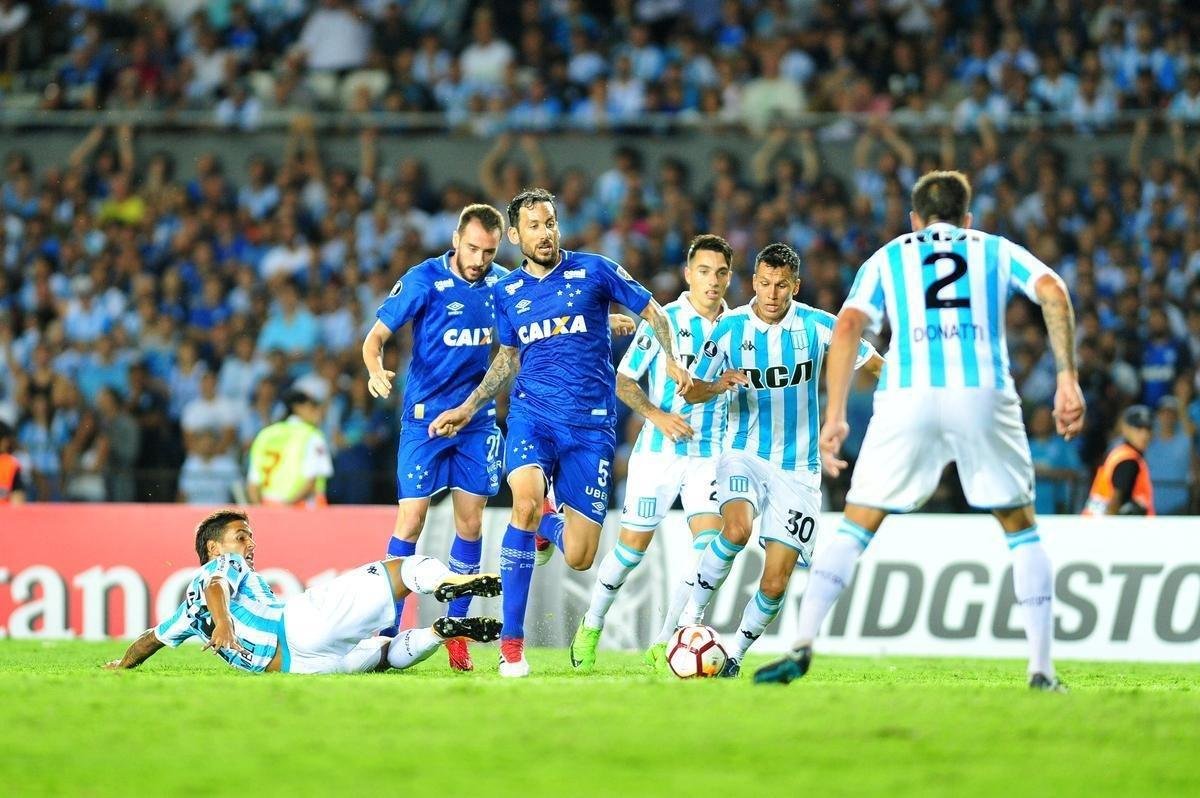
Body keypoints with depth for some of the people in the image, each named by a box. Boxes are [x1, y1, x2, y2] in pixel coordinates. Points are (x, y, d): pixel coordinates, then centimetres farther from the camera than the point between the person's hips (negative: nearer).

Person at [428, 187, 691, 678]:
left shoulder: (592, 271, 1)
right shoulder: (506, 293, 9)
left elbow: (652, 312, 10)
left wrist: (671, 358, -6)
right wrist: (468, 408, 19)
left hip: (592, 424, -1)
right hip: (532, 415, 1)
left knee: (578, 558, -5)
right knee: (526, 502, -31)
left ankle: (548, 523, 37)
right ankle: (512, 642, -22)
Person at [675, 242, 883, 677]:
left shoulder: (818, 326, -5)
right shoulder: (730, 327, -4)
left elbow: (878, 366, 6)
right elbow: (693, 392, 2)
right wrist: (719, 385, -19)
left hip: (797, 468, 1)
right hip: (744, 454, -1)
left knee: (775, 582, -6)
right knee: (737, 528, -32)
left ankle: (735, 654, 15)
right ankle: (692, 613, -14)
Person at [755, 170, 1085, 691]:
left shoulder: (887, 258, 22)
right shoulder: (997, 251, 22)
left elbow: (848, 326, 5)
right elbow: (1053, 292, 3)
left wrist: (834, 416, 0)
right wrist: (1068, 379, -2)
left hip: (907, 395, 0)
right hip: (985, 393, 0)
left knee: (855, 529, 8)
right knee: (1020, 530, 16)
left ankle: (802, 646, -8)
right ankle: (1041, 669, 8)